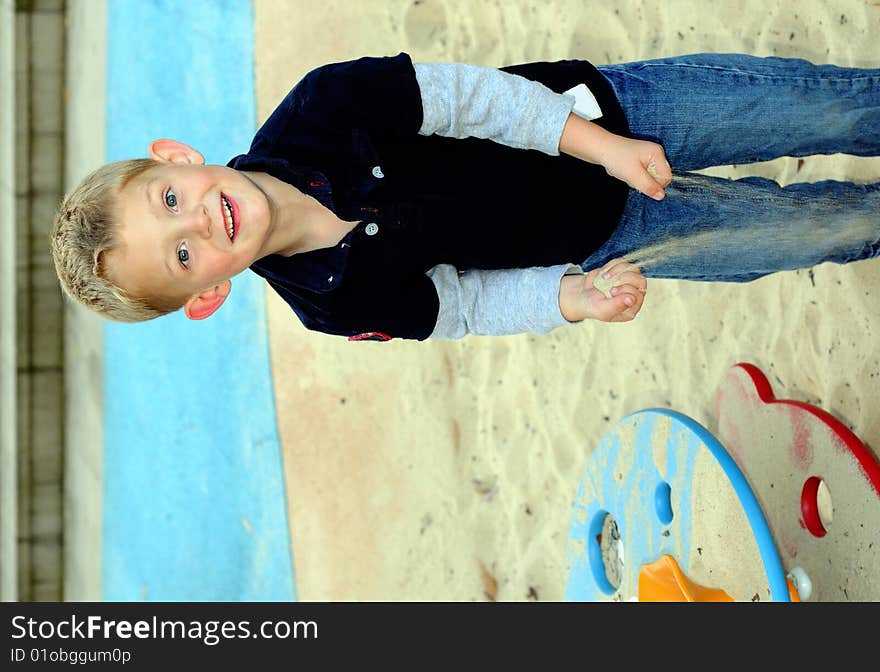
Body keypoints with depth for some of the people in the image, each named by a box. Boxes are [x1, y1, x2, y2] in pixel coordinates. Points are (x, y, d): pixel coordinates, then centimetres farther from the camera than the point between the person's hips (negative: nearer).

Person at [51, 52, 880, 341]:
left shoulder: (312, 114, -23)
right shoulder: (329, 302, -19)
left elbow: (466, 96, -18)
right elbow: (470, 304, -9)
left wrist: (606, 145, -23)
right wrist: (573, 297, -26)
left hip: (598, 110, 1)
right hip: (598, 239, 0)